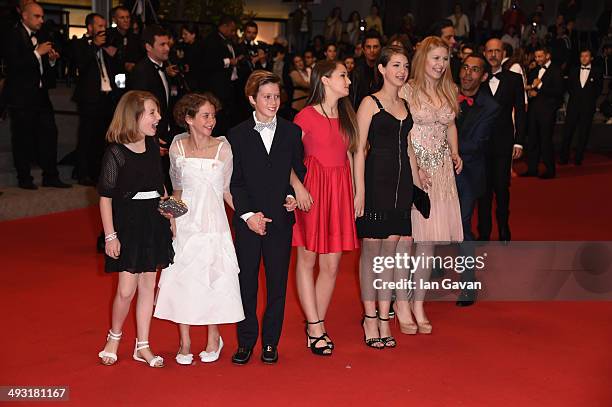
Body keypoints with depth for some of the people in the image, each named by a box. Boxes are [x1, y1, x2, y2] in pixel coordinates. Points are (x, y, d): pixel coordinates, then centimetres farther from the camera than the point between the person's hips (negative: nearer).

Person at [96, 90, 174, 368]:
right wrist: (110, 236, -13)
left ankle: (142, 346, 19)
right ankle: (114, 338, 22)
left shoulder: (153, 147, 6)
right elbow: (105, 197, -10)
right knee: (126, 289, -4)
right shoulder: (116, 153, -12)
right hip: (128, 225, -5)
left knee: (148, 284, 9)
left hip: (154, 222, 6)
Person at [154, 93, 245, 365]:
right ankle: (185, 342, 16)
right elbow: (177, 189, 9)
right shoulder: (178, 147, 0)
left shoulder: (223, 148, -4)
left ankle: (213, 339, 23)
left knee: (213, 278, 4)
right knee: (181, 279, 2)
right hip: (185, 222, 1)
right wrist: (172, 217, 3)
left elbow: (227, 189, 3)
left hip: (213, 222, -1)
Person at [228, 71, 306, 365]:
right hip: (248, 220, -1)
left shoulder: (292, 132, 6)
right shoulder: (237, 135, 2)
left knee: (277, 283, 5)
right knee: (246, 282, 4)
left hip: (281, 219, 1)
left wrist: (293, 196, -6)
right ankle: (246, 341, 16)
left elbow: (299, 172, 12)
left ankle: (271, 342, 16)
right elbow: (234, 181, 0)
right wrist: (249, 215, -9)